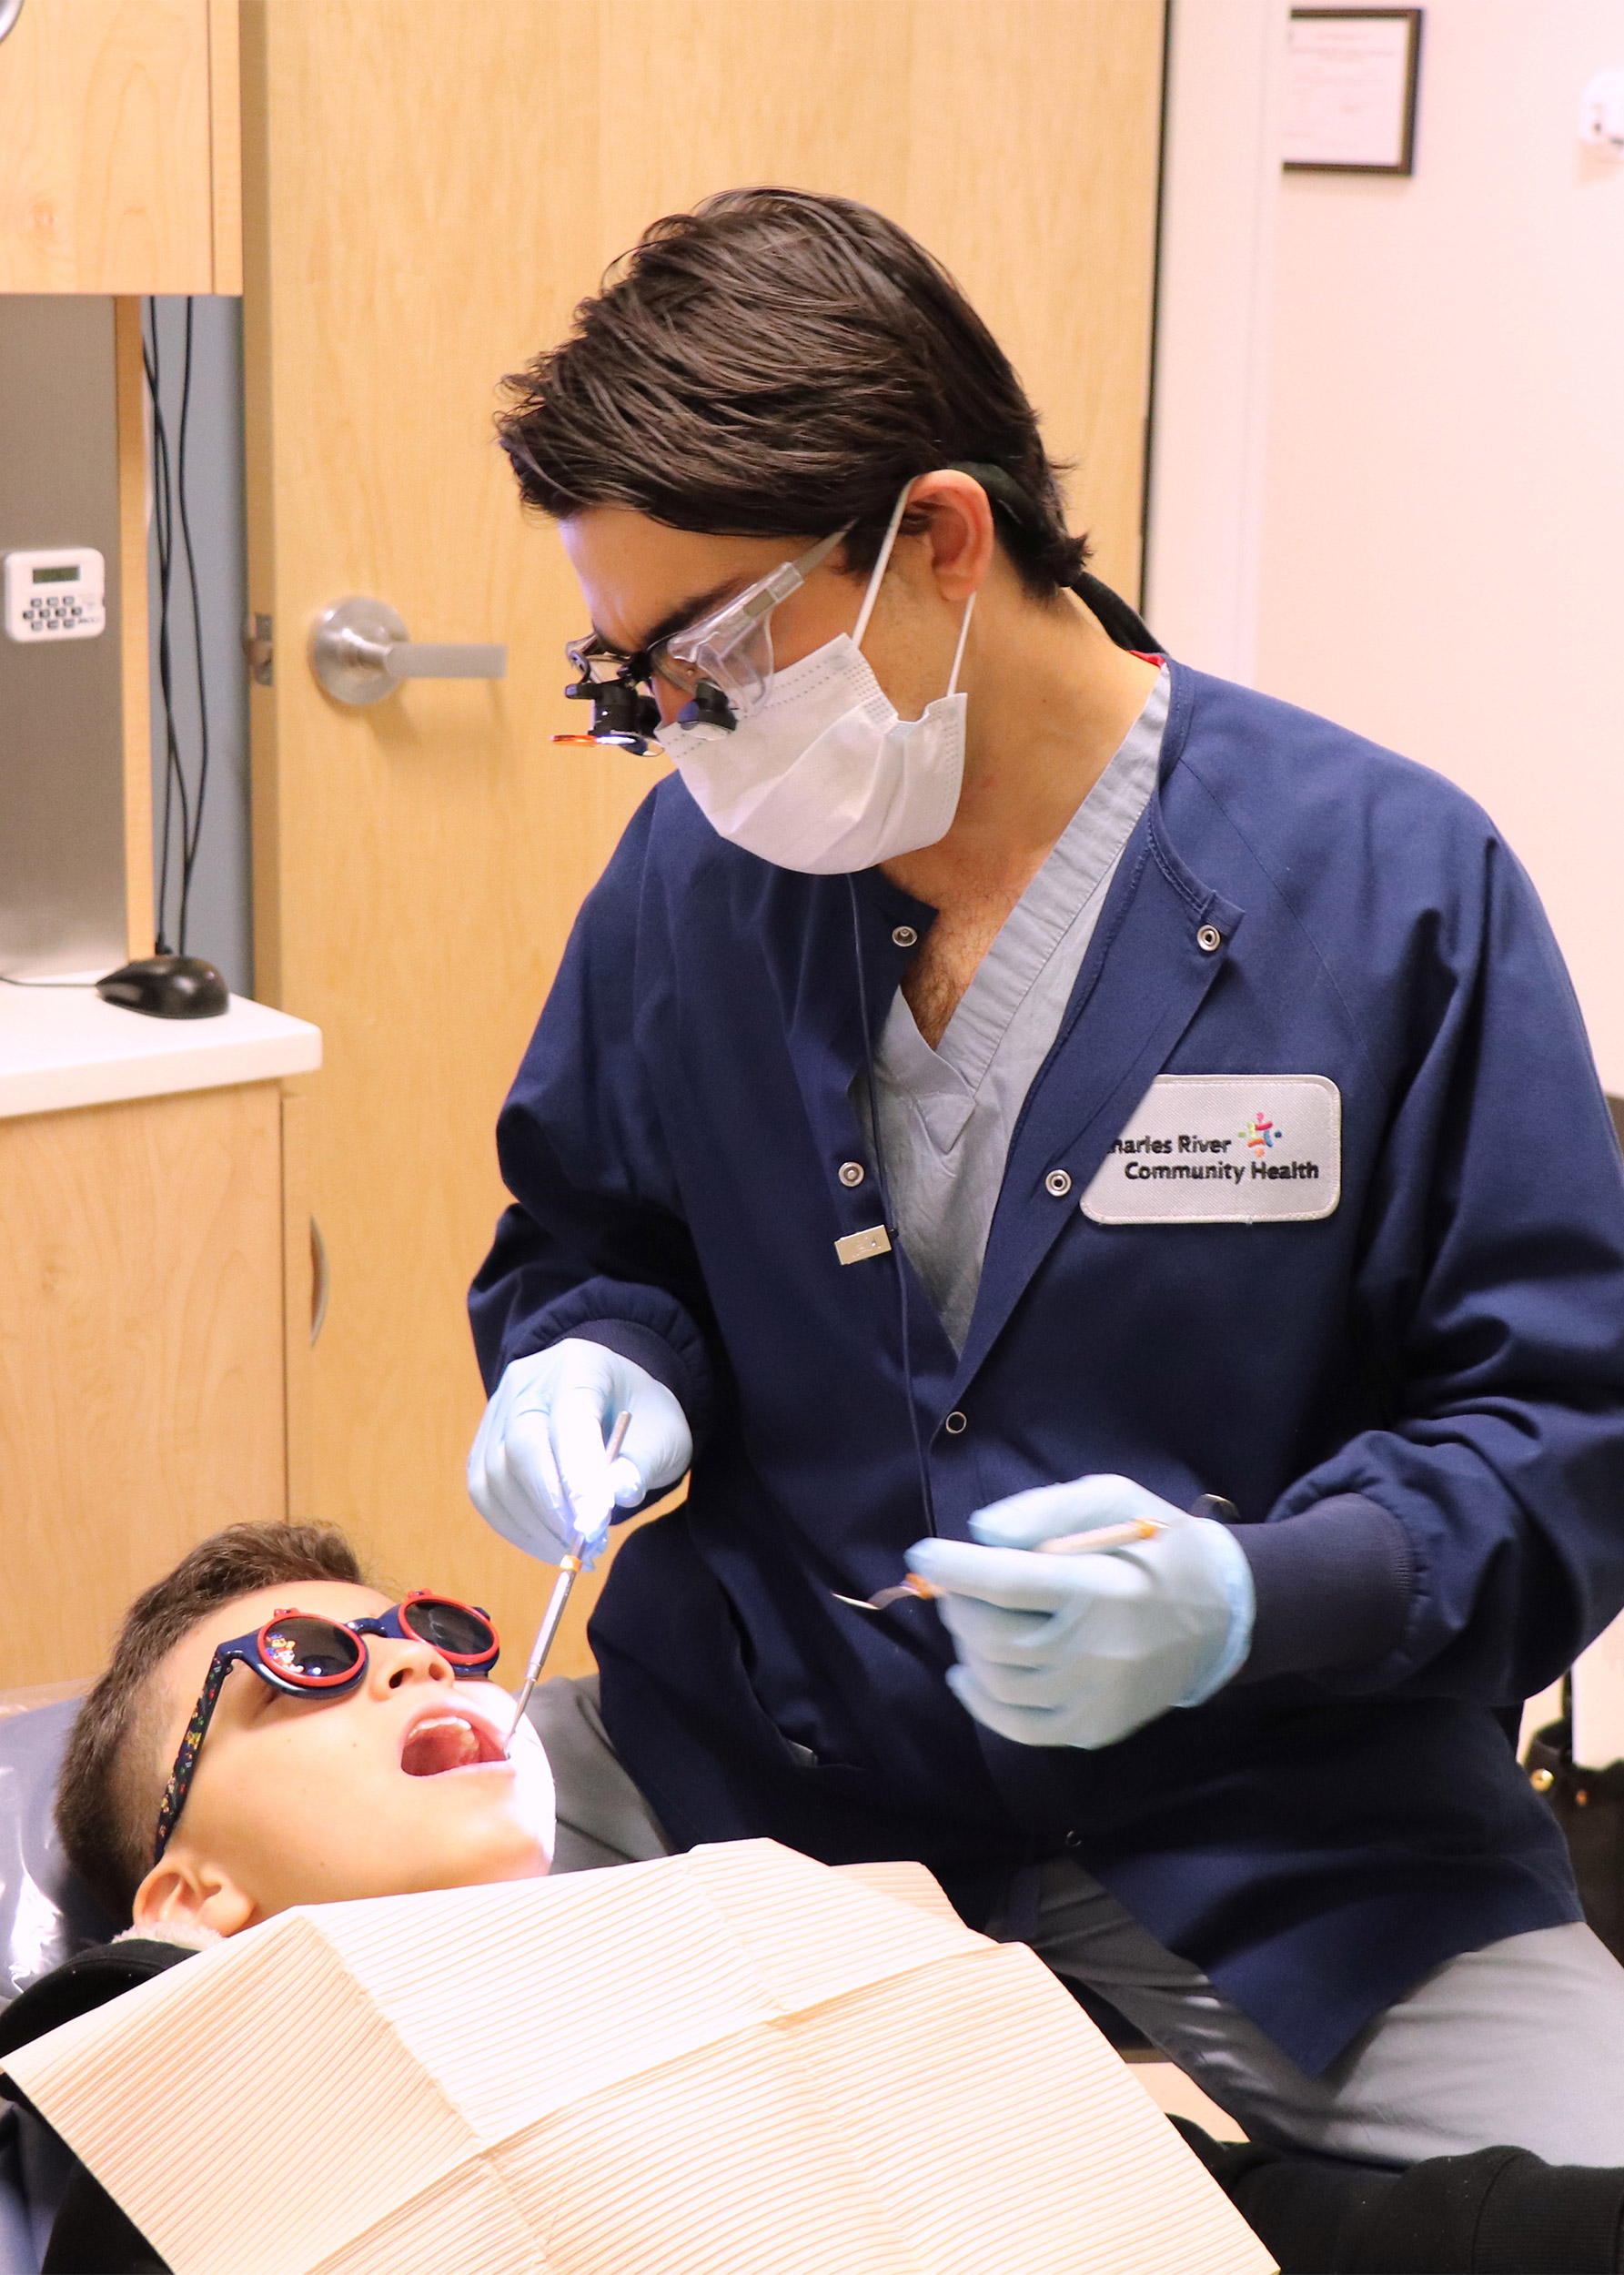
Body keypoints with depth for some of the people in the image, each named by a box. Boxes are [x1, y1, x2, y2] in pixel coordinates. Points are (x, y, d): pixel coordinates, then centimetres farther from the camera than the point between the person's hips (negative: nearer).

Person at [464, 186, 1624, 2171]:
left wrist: (1251, 1600, -26)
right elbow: (590, 1237, 19)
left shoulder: (1398, 889, -10)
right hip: (745, 1767, 3)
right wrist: (593, 1372, -5)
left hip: (1273, 1839, -2)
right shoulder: (687, 878, 1)